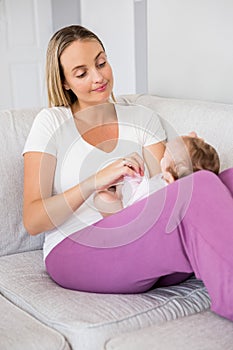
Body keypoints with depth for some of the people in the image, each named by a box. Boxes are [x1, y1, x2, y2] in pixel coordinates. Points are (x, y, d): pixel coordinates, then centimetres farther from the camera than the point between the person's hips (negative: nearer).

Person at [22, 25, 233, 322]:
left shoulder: (142, 118, 19)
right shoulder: (52, 122, 7)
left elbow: (166, 189, 6)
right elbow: (32, 221, -2)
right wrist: (96, 181, -18)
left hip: (142, 250, 4)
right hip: (74, 250, -4)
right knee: (204, 185, -31)